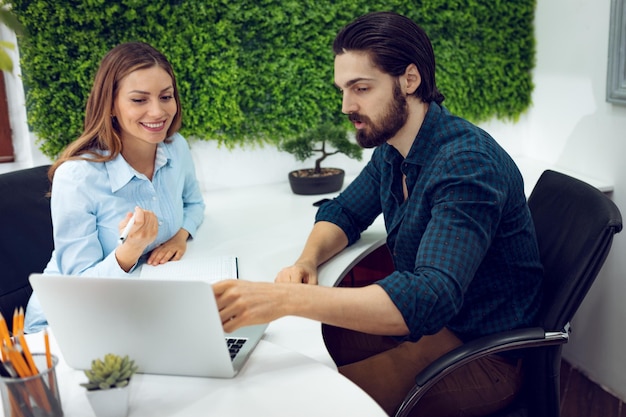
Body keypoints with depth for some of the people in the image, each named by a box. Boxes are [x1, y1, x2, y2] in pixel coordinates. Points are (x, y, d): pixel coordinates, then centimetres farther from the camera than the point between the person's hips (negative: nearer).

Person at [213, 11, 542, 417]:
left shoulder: (467, 163, -28)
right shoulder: (391, 148, 1)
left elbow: (432, 297, -39)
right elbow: (343, 213, 13)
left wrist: (287, 299, -46)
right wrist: (306, 261, -11)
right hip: (420, 319, 8)